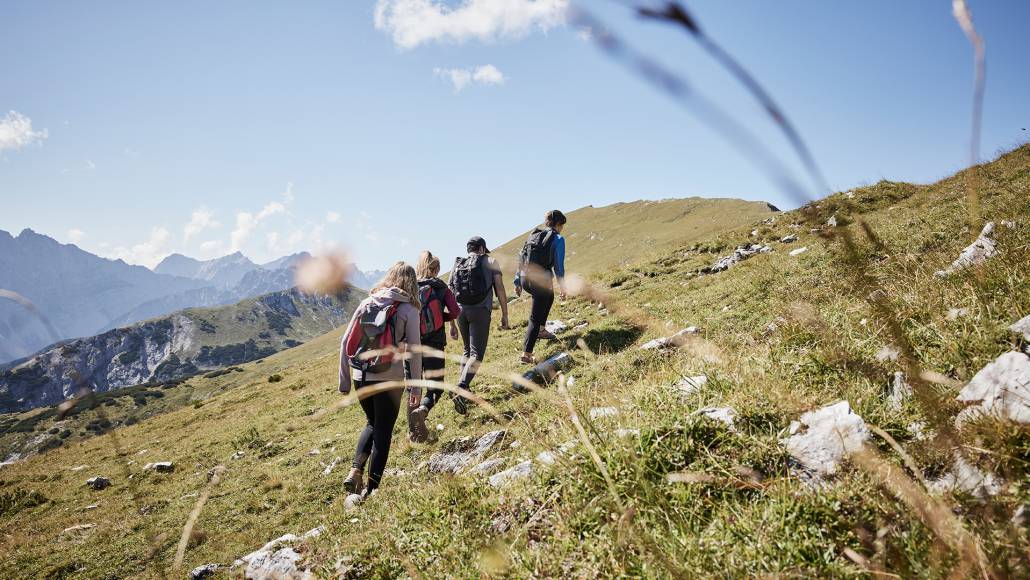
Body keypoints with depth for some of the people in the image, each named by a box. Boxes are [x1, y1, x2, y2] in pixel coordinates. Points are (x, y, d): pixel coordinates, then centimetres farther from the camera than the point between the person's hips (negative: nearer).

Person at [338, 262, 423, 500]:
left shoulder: (366, 303, 5)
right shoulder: (408, 309, -5)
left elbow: (346, 342, 4)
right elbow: (414, 351, -9)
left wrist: (345, 381, 11)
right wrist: (416, 387, -3)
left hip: (361, 377, 4)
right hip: (389, 380, -3)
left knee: (373, 424, 25)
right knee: (383, 431, 12)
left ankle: (355, 471, 9)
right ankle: (371, 487, 16)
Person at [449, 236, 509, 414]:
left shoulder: (457, 265, 16)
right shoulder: (490, 262, 7)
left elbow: (450, 295, 15)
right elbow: (500, 289, -1)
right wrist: (504, 315, 5)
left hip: (461, 311, 4)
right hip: (481, 311, -4)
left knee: (466, 349, 23)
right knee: (477, 354, -6)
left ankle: (464, 388, 20)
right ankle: (461, 391, -24)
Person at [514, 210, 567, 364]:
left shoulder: (533, 235, 14)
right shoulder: (558, 239, -4)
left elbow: (521, 259, 14)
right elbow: (558, 265, -7)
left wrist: (517, 282, 18)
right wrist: (562, 287, 4)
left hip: (525, 279, 7)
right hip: (541, 281, -7)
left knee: (549, 296, 35)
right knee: (535, 318, 0)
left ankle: (541, 329, 40)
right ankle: (526, 354, -3)